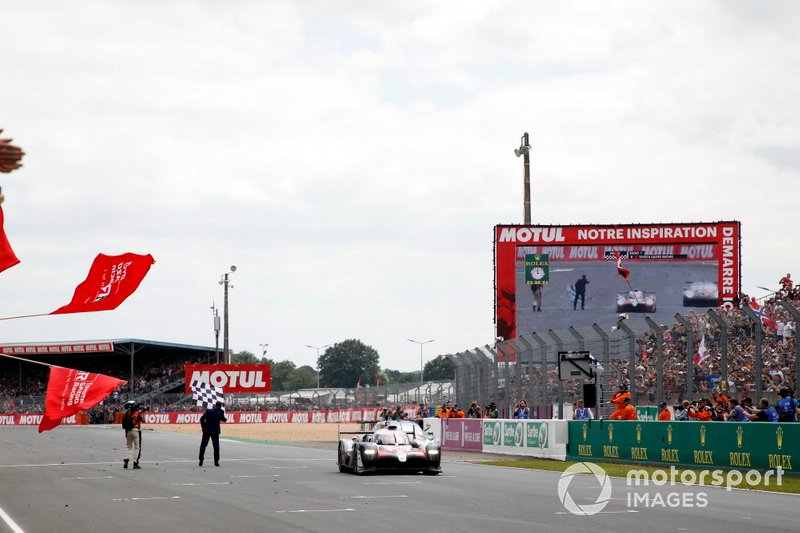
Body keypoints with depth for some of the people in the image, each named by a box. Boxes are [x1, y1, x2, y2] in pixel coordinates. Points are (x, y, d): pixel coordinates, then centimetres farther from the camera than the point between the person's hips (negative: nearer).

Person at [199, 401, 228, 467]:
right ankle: (216, 461, 5)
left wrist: (203, 426, 6)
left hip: (206, 430, 0)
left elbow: (202, 419, -6)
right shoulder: (220, 413, -9)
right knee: (216, 446, 8)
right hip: (215, 431, 0)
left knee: (203, 445, 9)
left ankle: (201, 460, 3)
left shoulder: (208, 411, -8)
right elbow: (224, 420, 7)